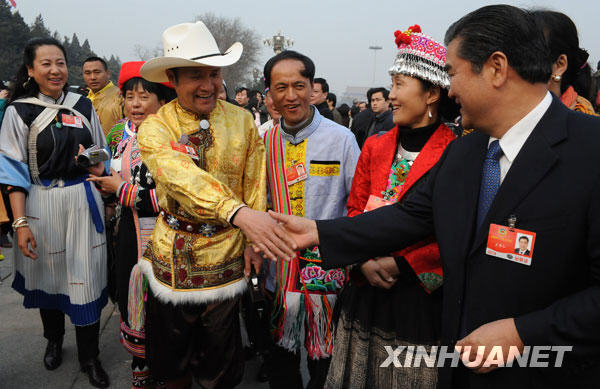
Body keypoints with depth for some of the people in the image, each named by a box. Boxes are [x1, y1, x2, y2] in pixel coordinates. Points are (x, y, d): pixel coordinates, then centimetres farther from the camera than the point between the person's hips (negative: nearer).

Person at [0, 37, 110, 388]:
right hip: (42, 205, -1)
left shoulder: (83, 105, 5)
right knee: (48, 275, 12)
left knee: (86, 278, 2)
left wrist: (98, 166, -7)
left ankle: (90, 356, 18)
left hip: (83, 201, 1)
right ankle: (54, 340, 38)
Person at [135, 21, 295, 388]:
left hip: (226, 253, 0)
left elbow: (254, 185, 1)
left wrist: (255, 244, -2)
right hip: (173, 254, 0)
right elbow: (180, 175, -31)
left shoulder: (242, 120, -4)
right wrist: (239, 213, -46)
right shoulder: (155, 127, -11)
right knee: (172, 357, 18)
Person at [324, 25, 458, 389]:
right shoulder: (375, 147, 6)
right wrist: (364, 262, -7)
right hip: (367, 293, 5)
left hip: (424, 298, -5)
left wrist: (402, 264, -16)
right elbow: (355, 212, 9)